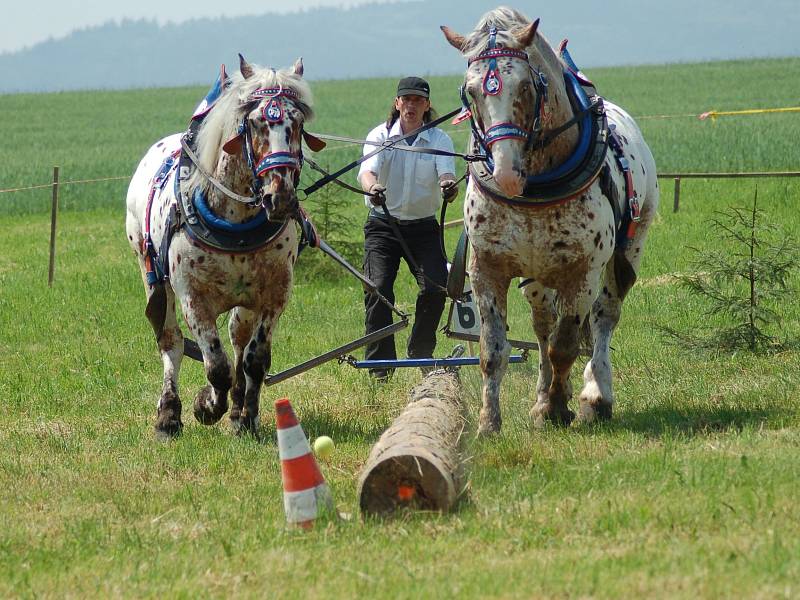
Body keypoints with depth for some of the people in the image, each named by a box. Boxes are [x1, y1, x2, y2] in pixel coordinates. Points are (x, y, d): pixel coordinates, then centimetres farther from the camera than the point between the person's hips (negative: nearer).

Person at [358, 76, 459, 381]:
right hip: (383, 225, -1)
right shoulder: (380, 136, -4)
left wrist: (449, 185, -44)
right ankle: (380, 365, -9)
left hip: (423, 226, 1)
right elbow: (367, 170, -22)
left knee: (435, 288, -11)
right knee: (378, 289, -16)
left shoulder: (439, 139, 0)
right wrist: (372, 188, -46)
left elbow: (445, 171, -18)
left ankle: (421, 354, 13)